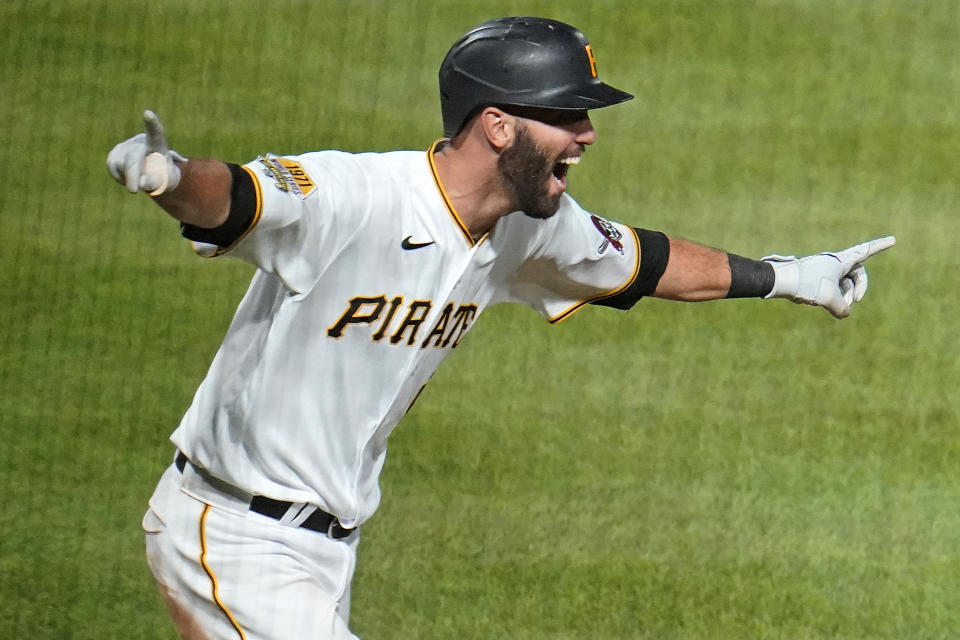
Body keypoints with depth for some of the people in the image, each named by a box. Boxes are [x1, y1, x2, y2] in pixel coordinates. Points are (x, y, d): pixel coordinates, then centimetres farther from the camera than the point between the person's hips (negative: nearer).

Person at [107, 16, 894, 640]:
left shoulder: (533, 228, 1)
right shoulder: (349, 198, -25)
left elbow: (640, 263, 20)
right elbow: (229, 196, -43)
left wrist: (787, 277, 30)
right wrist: (168, 176, -66)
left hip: (330, 552, 9)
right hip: (232, 538, -9)